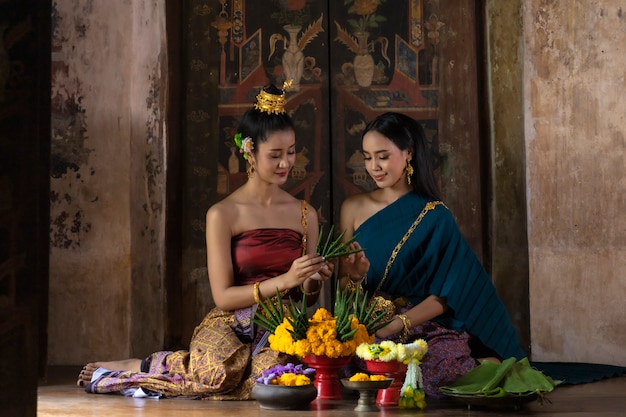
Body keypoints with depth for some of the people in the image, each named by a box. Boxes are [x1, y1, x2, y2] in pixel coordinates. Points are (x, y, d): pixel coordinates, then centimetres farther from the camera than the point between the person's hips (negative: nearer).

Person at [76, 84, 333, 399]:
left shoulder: (305, 214, 11)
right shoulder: (223, 215, -2)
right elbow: (223, 297, -6)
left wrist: (313, 283, -5)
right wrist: (284, 281, -16)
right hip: (231, 326, -3)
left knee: (270, 373, -34)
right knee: (218, 372, -38)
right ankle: (139, 367, -5)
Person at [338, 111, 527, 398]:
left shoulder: (433, 216, 1)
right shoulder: (353, 208, 9)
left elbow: (445, 295, -4)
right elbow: (342, 286, 12)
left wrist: (394, 327, -17)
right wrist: (356, 277, -13)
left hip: (427, 328, -3)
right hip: (366, 328, 3)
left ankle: (484, 366, 1)